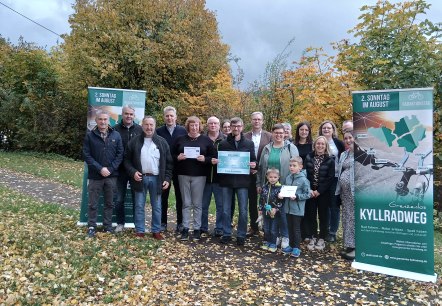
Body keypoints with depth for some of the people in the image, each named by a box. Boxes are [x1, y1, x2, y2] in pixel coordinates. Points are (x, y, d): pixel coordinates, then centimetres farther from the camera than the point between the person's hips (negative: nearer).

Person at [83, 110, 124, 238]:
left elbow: (120, 154, 0)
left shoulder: (116, 135, 2)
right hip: (95, 176, -1)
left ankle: (108, 226, 24)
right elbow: (86, 155, -6)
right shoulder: (90, 135, -2)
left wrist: (110, 169, -10)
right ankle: (92, 227, 20)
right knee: (93, 204, 7)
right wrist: (100, 169, -15)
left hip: (111, 176, 2)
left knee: (109, 203, 12)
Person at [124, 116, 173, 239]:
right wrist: (133, 172, -11)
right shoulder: (134, 141, 3)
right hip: (140, 178, 0)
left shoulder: (162, 142, 4)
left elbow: (169, 162, 5)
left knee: (157, 206, 7)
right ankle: (139, 231, 17)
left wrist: (167, 178, -3)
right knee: (139, 206, 6)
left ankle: (156, 231, 19)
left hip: (156, 178, 1)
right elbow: (127, 160, 5)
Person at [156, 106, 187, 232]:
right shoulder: (159, 131, 3)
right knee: (163, 196, 8)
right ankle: (163, 222, 19)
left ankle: (180, 223, 17)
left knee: (180, 196, 7)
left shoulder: (183, 131, 4)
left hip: (179, 169, 0)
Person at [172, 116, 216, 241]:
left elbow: (213, 157, 2)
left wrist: (205, 159, -16)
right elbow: (172, 155, 10)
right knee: (186, 203, 6)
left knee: (197, 203, 3)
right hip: (183, 174, 2)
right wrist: (178, 157, -10)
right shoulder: (180, 139, 9)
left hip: (199, 175, -1)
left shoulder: (206, 140, 3)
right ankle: (185, 229, 13)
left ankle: (197, 229, 12)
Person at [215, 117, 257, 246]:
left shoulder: (249, 143, 6)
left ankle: (241, 235, 18)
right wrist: (214, 161, -9)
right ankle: (226, 234, 21)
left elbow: (253, 160, 9)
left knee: (243, 210, 4)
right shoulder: (223, 143, 7)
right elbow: (218, 160, 12)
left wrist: (253, 164, -12)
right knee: (226, 210, 7)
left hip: (242, 181, -1)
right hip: (226, 180, 1)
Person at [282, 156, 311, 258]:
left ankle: (297, 247, 17)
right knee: (290, 227, 16)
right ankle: (291, 245, 29)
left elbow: (307, 194, -11)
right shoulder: (288, 177, 2)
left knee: (296, 228, 5)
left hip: (297, 209, -5)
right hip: (288, 207, 6)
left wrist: (297, 196, -21)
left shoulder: (303, 180, -14)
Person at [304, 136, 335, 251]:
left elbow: (330, 178, -8)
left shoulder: (330, 160, -5)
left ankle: (322, 239, 19)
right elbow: (305, 174, 0)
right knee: (311, 215, 6)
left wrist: (319, 191, -13)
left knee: (323, 215, 7)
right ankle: (312, 238, 18)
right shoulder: (308, 157, 2)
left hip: (323, 192, -2)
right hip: (310, 191, 2)